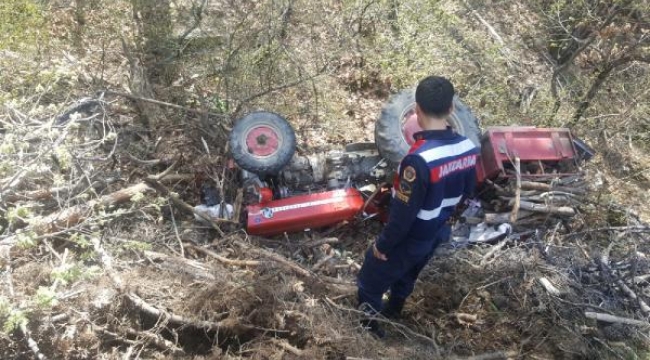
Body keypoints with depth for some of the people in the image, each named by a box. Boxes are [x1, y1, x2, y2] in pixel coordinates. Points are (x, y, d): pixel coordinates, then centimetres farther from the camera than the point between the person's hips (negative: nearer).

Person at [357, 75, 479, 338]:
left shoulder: (419, 159, -37)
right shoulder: (468, 148, -13)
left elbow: (403, 212, -29)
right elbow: (467, 191, 4)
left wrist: (382, 245, -13)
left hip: (408, 240, -7)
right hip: (435, 236, 7)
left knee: (369, 284, 17)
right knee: (405, 278, 32)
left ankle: (370, 330, 35)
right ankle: (390, 316, 55)